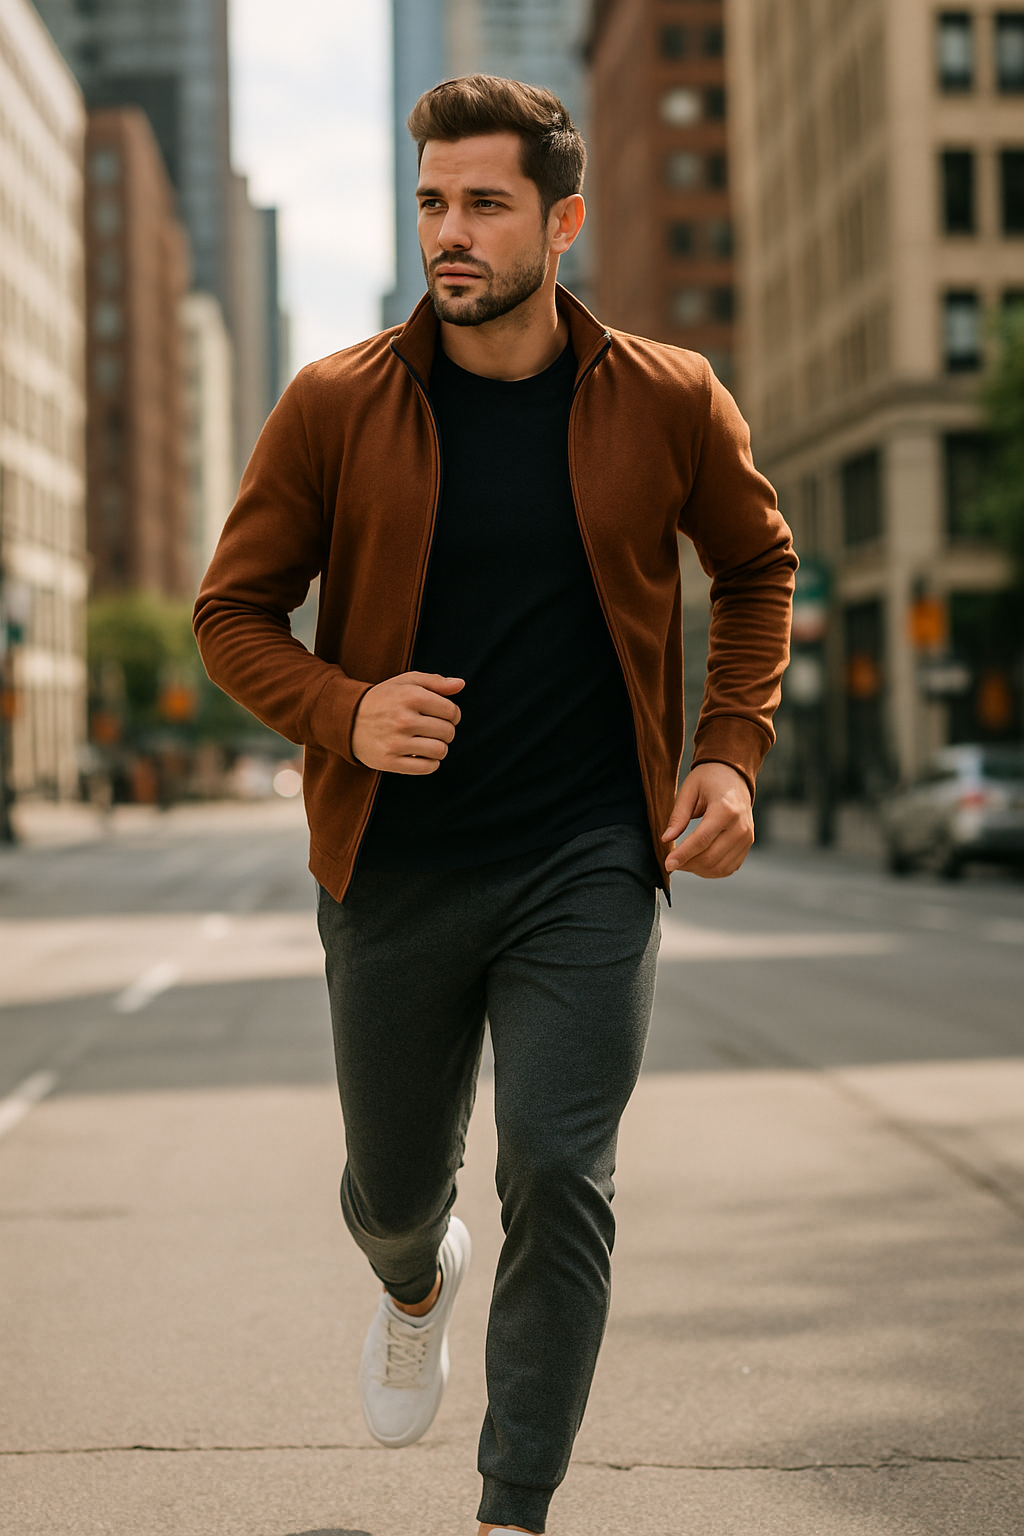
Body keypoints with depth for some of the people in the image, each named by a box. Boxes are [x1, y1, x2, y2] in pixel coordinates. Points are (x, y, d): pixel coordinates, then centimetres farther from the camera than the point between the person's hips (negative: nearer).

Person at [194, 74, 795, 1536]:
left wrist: (733, 751, 2)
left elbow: (758, 563, 14)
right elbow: (234, 610, 2)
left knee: (558, 1176, -9)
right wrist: (344, 711, -17)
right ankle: (417, 1284, 53)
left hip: (589, 867, -1)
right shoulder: (334, 407, -5)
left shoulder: (669, 402, -2)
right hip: (393, 867, 1)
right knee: (393, 1186, 15)